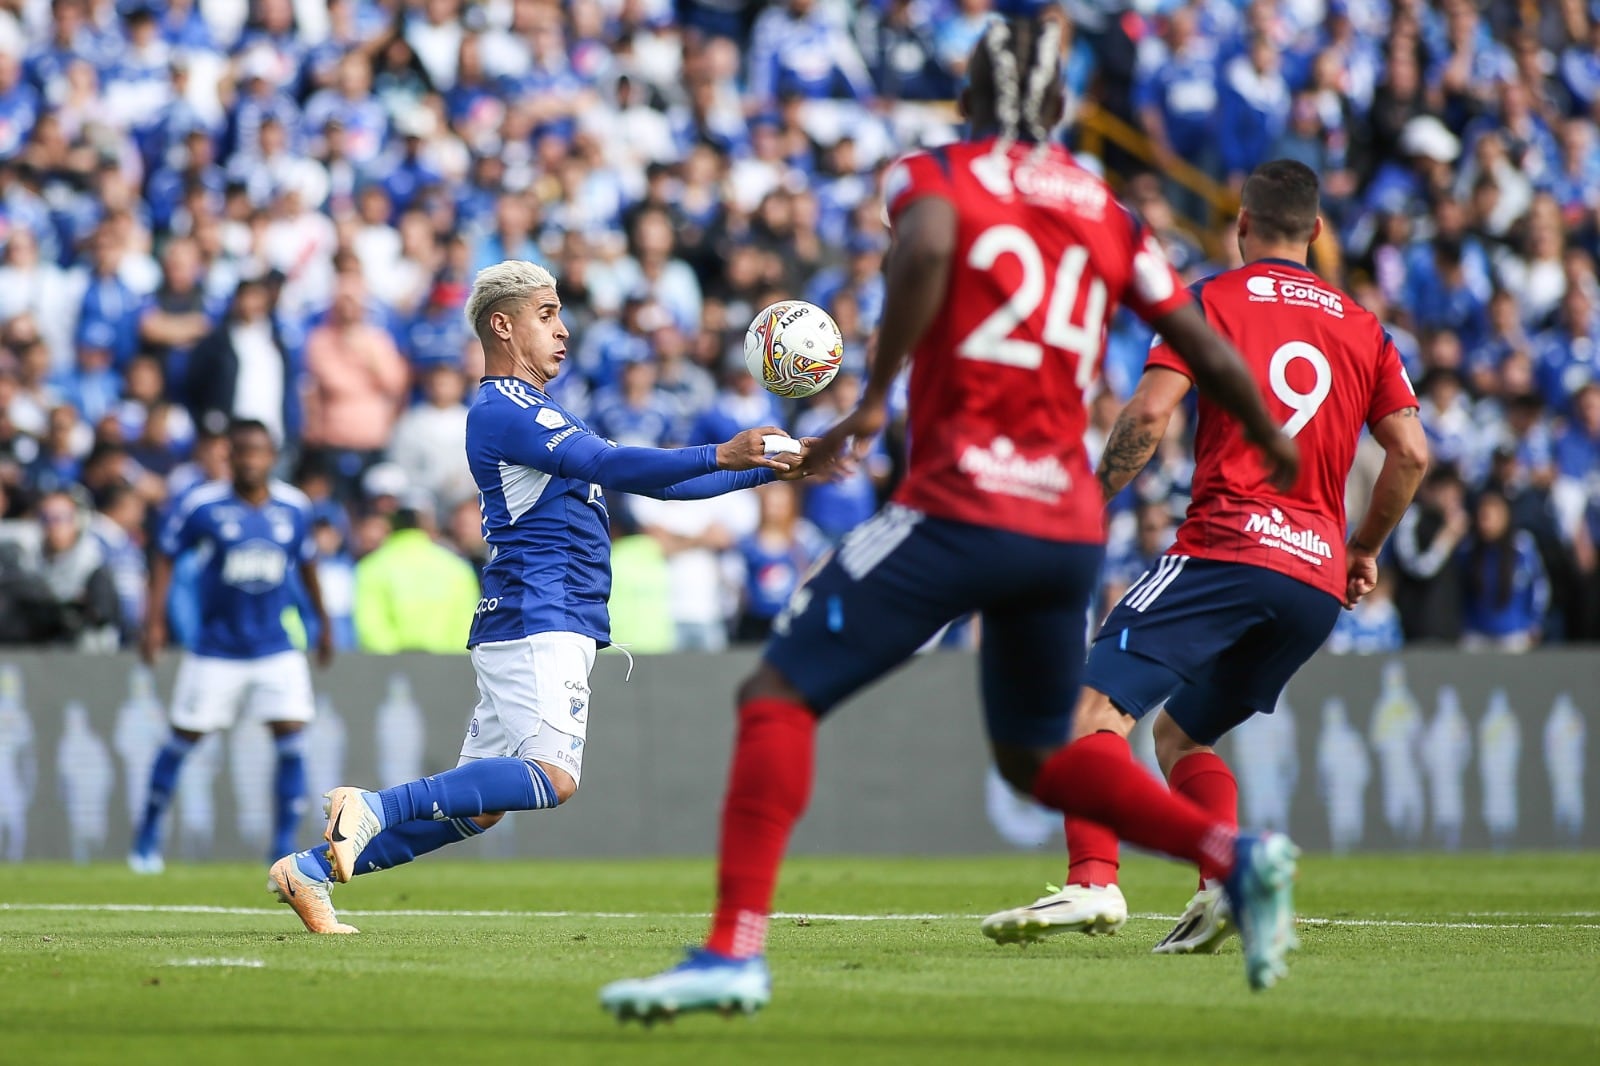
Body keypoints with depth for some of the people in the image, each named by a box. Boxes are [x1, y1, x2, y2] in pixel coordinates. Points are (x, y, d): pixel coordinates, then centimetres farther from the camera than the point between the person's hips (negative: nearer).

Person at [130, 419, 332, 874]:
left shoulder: (294, 507, -1)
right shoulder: (202, 505, -11)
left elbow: (307, 563, 15)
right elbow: (165, 558, -2)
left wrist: (323, 623, 21)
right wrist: (154, 621, -9)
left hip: (276, 650, 2)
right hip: (216, 649, -2)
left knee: (292, 740, -10)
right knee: (183, 739, 5)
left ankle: (284, 846, -3)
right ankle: (148, 837, 22)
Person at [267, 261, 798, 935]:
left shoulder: (534, 412, 26)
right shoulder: (503, 411, -7)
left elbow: (645, 481, 28)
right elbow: (609, 466, -19)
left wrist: (766, 469, 23)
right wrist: (720, 457, -22)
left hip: (553, 628, 10)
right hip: (536, 620, -10)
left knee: (477, 804, 7)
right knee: (552, 776, -23)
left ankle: (311, 870, 8)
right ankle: (374, 809, -21)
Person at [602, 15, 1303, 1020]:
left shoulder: (936, 175, 2)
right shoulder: (1109, 215, 15)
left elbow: (926, 248, -22)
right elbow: (1207, 349, 18)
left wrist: (874, 398, -18)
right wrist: (1277, 444, 35)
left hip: (962, 510, -6)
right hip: (1071, 529, 6)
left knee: (779, 696, -2)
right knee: (1037, 756, 24)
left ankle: (734, 949, -15)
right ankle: (1237, 853, 6)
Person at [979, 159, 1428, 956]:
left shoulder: (1214, 300, 4)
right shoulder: (1363, 329, 17)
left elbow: (1149, 414, -8)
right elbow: (1411, 451, 10)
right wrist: (1365, 550, 22)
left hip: (1228, 547, -6)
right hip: (1318, 577, 6)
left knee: (1098, 704, -11)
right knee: (1180, 733, 20)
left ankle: (1093, 883, -32)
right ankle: (1223, 885, -4)